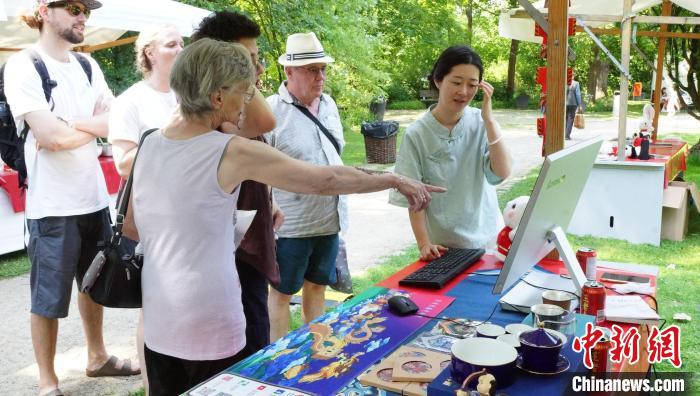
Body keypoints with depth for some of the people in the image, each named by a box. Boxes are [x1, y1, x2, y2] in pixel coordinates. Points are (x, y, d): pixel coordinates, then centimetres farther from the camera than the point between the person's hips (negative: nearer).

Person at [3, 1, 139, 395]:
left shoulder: (88, 66, 9)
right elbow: (51, 136, -20)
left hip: (95, 197, 7)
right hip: (53, 204, -7)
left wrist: (70, 124, -16)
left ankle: (98, 357, 39)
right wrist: (94, 128, -3)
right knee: (48, 297, 6)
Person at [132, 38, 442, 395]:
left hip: (157, 322, 7)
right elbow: (326, 181, -13)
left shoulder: (149, 145, 2)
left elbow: (132, 229, 13)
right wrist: (396, 181, -1)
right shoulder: (232, 153, -17)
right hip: (208, 327, -6)